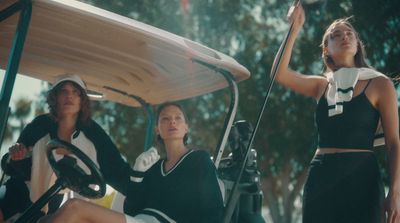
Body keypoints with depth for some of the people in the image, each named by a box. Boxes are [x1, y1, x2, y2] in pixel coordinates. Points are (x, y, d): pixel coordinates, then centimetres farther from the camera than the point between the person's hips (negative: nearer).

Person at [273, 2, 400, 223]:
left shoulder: (378, 84, 3)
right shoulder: (321, 85, 13)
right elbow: (279, 73, -4)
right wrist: (294, 30, -8)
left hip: (361, 177, -3)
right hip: (320, 177, 3)